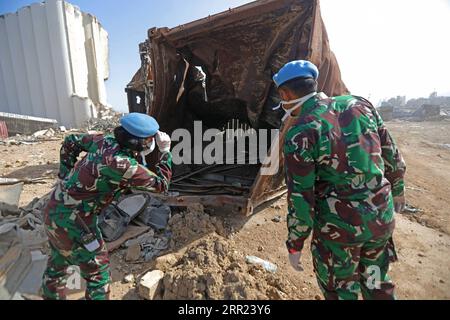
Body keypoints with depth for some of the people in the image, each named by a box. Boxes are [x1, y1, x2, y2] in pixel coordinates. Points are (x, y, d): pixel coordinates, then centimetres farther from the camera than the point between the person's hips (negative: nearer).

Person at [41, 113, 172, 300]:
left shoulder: (104, 141, -6)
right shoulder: (121, 164, -30)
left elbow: (71, 141, 10)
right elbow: (160, 184, -21)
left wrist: (65, 175, 13)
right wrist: (166, 151, -14)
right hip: (72, 221, -9)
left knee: (58, 263, 29)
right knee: (97, 271, 8)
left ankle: (52, 296, 52)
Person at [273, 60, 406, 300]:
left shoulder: (300, 133, -19)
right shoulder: (359, 105, -1)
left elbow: (300, 198, -17)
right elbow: (393, 158, 8)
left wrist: (294, 245, -3)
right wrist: (397, 191, 25)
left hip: (338, 227, -5)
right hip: (381, 219, 6)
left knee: (340, 291, 20)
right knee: (377, 285, 28)